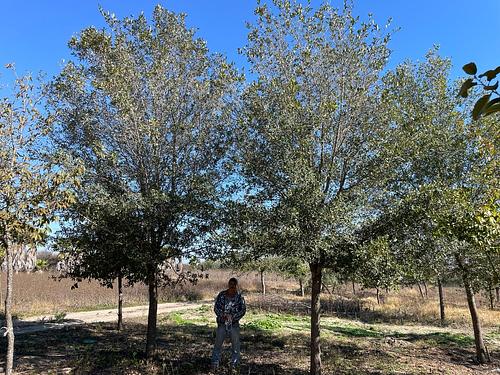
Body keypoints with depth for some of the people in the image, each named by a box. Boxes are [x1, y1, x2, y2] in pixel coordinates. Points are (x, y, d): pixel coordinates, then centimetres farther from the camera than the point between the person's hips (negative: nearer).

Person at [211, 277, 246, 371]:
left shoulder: (239, 296, -5)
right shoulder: (221, 295, -3)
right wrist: (222, 315, -19)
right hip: (222, 323, 0)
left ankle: (234, 364, 26)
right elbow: (216, 307, -2)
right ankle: (215, 363, 16)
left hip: (234, 324, 0)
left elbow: (243, 310, -6)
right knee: (218, 343, 4)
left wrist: (233, 316, -19)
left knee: (235, 344, 10)